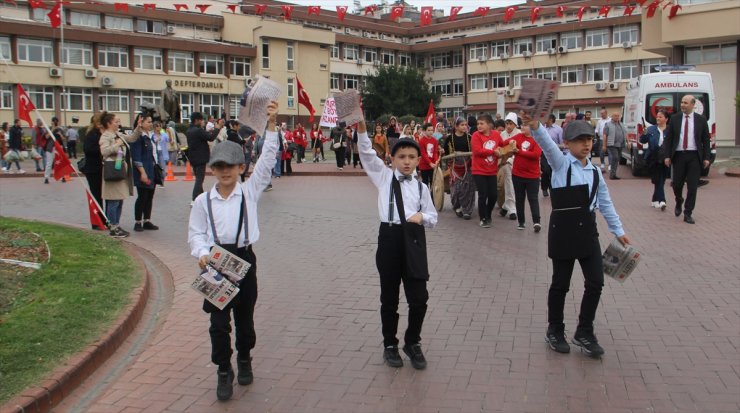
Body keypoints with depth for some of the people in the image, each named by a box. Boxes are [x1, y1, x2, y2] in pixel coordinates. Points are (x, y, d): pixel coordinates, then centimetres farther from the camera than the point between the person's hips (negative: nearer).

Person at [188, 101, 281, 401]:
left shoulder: (250, 191, -1)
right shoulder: (203, 201, 0)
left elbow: (266, 161, -7)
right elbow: (196, 233, 3)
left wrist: (271, 125, -13)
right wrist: (202, 253, -17)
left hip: (244, 258, 0)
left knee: (244, 316, 14)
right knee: (219, 321, 2)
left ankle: (244, 360, 36)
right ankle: (224, 370, 17)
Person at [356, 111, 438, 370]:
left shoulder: (421, 188, 9)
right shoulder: (384, 177, 4)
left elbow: (433, 217, 10)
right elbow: (367, 154, -7)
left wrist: (422, 217, -11)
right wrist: (361, 129, -20)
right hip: (389, 238, -1)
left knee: (419, 297, 5)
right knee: (389, 297, 11)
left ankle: (413, 343, 28)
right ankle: (390, 345, 30)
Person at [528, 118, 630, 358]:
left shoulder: (595, 172, 12)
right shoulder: (561, 163, -3)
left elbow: (605, 203, 19)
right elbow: (548, 145, -22)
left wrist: (618, 230, 19)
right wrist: (535, 127, -41)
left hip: (588, 230, 5)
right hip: (563, 229, -5)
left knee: (596, 282, 4)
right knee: (561, 283, 6)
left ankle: (584, 333, 21)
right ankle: (555, 331, 24)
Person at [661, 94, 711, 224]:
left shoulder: (701, 120, 4)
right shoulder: (674, 119, 5)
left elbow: (706, 140, 6)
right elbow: (668, 138, 4)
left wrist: (706, 157, -1)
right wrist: (666, 156, -4)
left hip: (694, 156, -1)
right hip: (678, 155, 1)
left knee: (692, 187, -2)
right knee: (677, 184, 4)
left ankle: (688, 214, 6)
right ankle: (679, 202, 35)